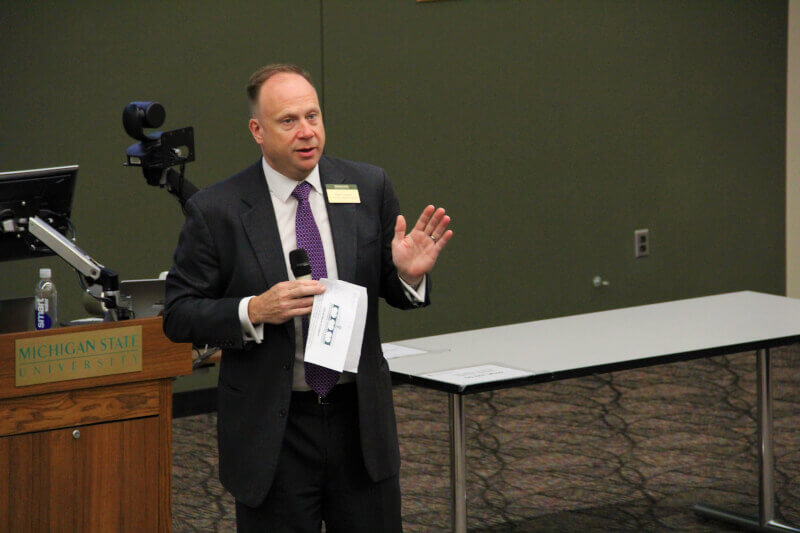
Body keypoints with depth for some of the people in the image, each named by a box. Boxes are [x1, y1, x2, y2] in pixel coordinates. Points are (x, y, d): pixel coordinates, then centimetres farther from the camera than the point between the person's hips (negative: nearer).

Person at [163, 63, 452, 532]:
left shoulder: (368, 188, 1)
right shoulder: (217, 211, -8)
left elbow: (396, 293, 9)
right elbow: (179, 316, -5)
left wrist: (409, 274, -15)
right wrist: (256, 311, -21)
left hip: (360, 418, 3)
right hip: (271, 434, -3)